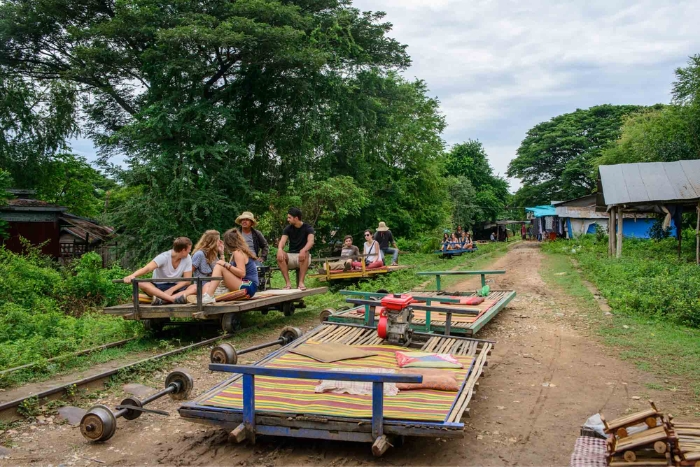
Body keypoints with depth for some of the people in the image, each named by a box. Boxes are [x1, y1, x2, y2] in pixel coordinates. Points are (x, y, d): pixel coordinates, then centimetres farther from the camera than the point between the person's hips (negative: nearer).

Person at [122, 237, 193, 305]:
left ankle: (162, 299, -45)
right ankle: (172, 299, -47)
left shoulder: (187, 258, -7)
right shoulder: (164, 257, -15)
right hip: (158, 287, -1)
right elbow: (147, 268, -30)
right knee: (141, 283, -33)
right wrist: (132, 276, -49)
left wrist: (171, 290, -25)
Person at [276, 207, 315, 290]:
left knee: (305, 254, -38)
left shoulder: (308, 228, -5)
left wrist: (303, 250, -44)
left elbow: (311, 242, -22)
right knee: (280, 256, -28)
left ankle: (301, 282, -38)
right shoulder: (288, 228, 5)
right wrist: (280, 249, -35)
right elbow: (282, 241, -10)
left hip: (302, 256, -3)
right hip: (291, 256, 3)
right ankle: (287, 282, -30)